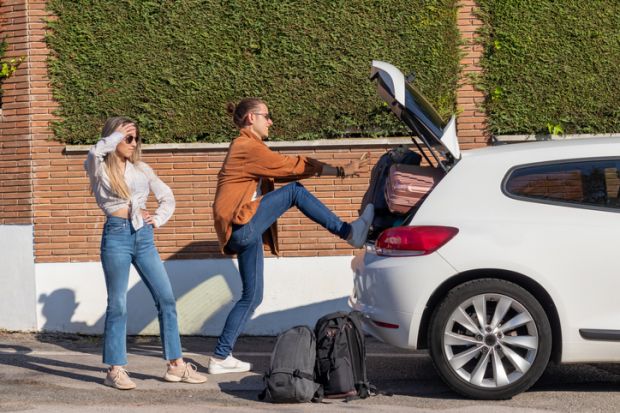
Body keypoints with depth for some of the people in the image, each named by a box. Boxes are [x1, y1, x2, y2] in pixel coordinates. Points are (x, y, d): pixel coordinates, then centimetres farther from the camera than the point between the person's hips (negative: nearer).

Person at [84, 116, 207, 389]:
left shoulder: (141, 169, 14)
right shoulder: (100, 169, 1)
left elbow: (167, 197, 20)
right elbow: (93, 155, -24)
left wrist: (158, 219, 5)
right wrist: (115, 136, -15)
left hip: (144, 236, 5)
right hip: (117, 235, -5)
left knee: (166, 299, 1)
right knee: (118, 304, -1)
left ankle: (176, 365, 8)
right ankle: (115, 369, 7)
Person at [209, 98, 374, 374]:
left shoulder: (247, 148, 22)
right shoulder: (248, 147, -9)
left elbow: (281, 171, 20)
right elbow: (291, 167, -10)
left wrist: (335, 170, 12)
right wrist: (340, 171, -7)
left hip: (245, 234, 10)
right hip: (241, 224, -10)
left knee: (252, 297, 9)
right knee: (294, 191, -14)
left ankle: (221, 357, 11)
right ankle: (349, 232, -9)